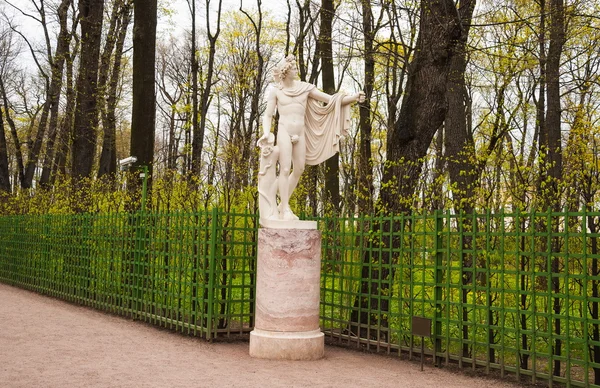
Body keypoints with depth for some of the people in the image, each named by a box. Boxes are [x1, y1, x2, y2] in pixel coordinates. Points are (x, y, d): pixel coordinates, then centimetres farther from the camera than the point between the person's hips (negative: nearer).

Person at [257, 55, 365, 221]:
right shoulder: (275, 90, 1)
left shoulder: (305, 87, 7)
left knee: (299, 169, 5)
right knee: (285, 169, -9)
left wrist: (354, 98, -6)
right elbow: (268, 115, 3)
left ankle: (282, 204, 18)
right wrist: (266, 133, -15)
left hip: (300, 133, 4)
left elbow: (331, 100, 5)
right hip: (284, 131, -4)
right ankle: (285, 209, -3)